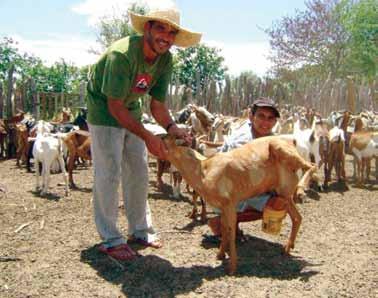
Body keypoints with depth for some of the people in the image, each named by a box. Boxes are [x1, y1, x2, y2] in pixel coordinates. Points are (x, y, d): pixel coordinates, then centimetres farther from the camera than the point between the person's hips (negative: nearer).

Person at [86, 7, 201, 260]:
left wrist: (171, 127, -26)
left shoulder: (165, 60, -10)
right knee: (109, 173, -10)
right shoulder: (122, 54, -31)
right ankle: (110, 239, 0)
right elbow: (115, 107, -30)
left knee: (139, 171, 8)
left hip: (131, 111, 7)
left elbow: (157, 104, -6)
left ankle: (140, 229, 21)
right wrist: (147, 137, -35)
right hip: (104, 109, -7)